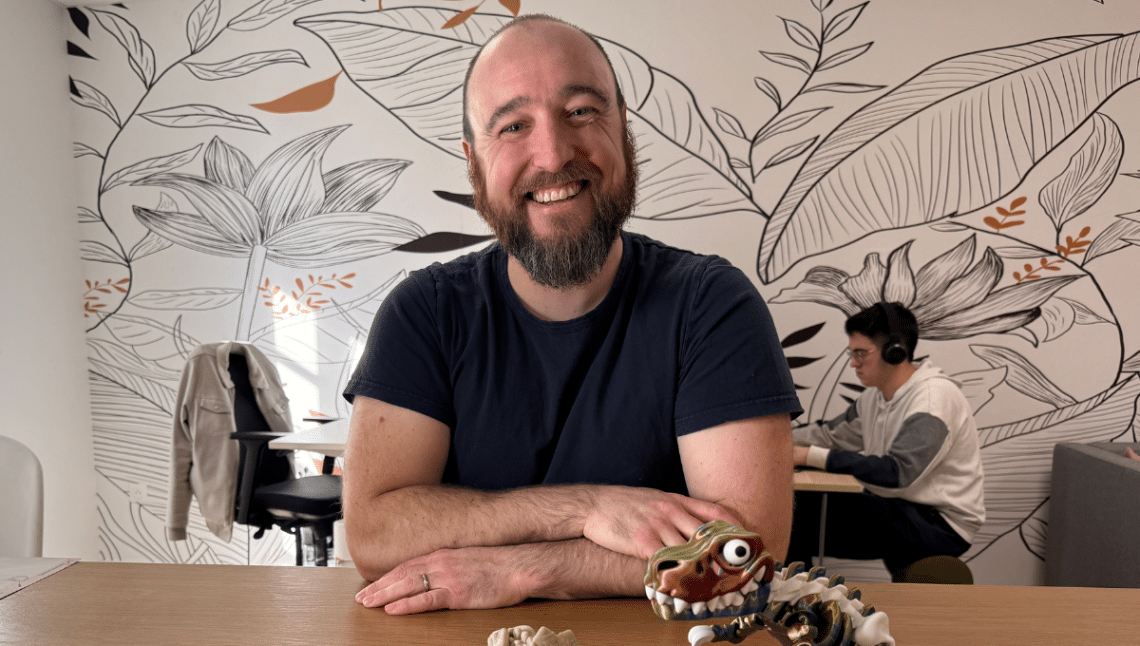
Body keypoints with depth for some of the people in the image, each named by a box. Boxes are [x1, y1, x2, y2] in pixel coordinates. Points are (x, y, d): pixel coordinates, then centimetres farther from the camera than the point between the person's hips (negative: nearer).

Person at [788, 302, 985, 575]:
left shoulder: (935, 396, -20)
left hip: (942, 525, -8)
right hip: (894, 508, 8)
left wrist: (814, 456, -29)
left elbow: (897, 472, -30)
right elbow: (831, 434, 15)